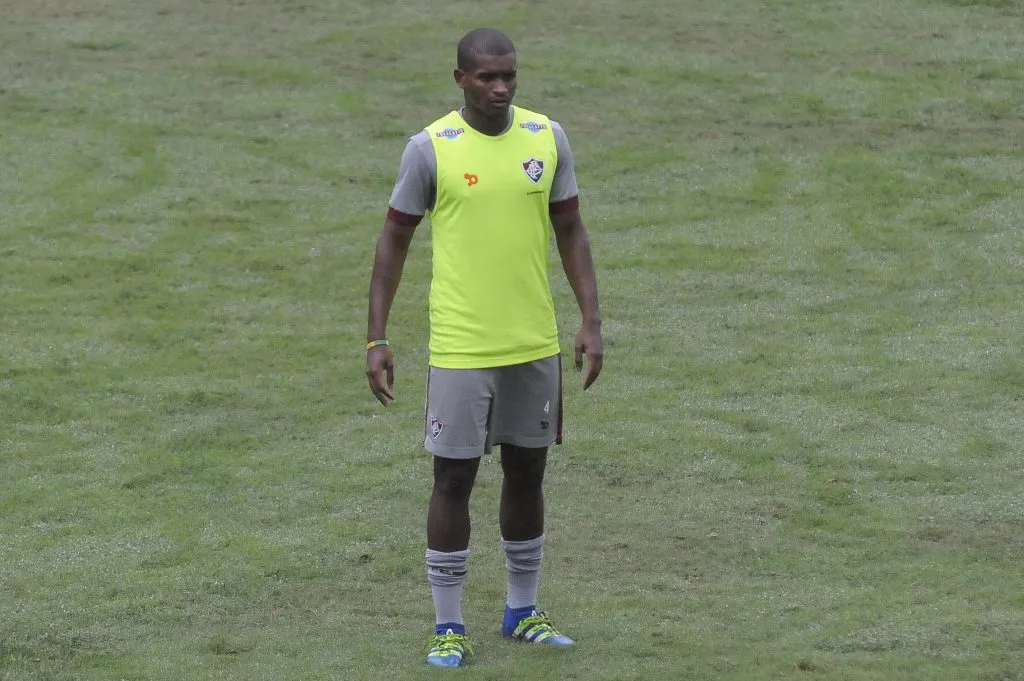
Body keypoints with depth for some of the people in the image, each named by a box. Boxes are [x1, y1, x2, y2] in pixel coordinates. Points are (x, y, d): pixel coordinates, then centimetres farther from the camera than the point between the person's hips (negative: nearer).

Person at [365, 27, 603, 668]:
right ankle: (449, 628, 9)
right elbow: (395, 239, -1)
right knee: (454, 480, 0)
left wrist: (592, 321, 1)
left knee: (528, 474, 13)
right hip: (460, 348, -3)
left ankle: (523, 611, 28)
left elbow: (570, 231, 8)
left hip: (535, 345, 3)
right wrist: (377, 338, -5)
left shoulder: (548, 138, 0)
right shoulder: (431, 148, -8)